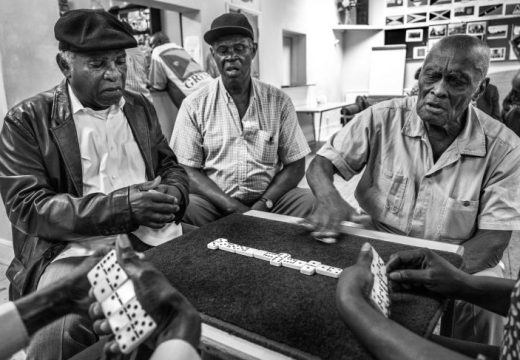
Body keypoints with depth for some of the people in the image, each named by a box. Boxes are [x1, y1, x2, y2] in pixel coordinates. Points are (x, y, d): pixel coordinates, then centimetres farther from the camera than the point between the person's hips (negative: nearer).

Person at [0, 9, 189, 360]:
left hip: (155, 238, 4)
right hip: (76, 247, -3)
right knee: (59, 332, -31)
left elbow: (171, 166, 19)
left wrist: (172, 195, -6)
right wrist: (123, 206, -18)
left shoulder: (140, 106, 16)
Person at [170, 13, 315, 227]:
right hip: (215, 201, -1)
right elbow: (187, 170, -4)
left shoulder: (278, 101, 2)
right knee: (187, 207, -31)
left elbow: (295, 165, 3)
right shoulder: (194, 105, -1)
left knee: (308, 200, -25)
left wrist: (263, 205, -13)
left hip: (267, 200, 2)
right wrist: (233, 206, -16)